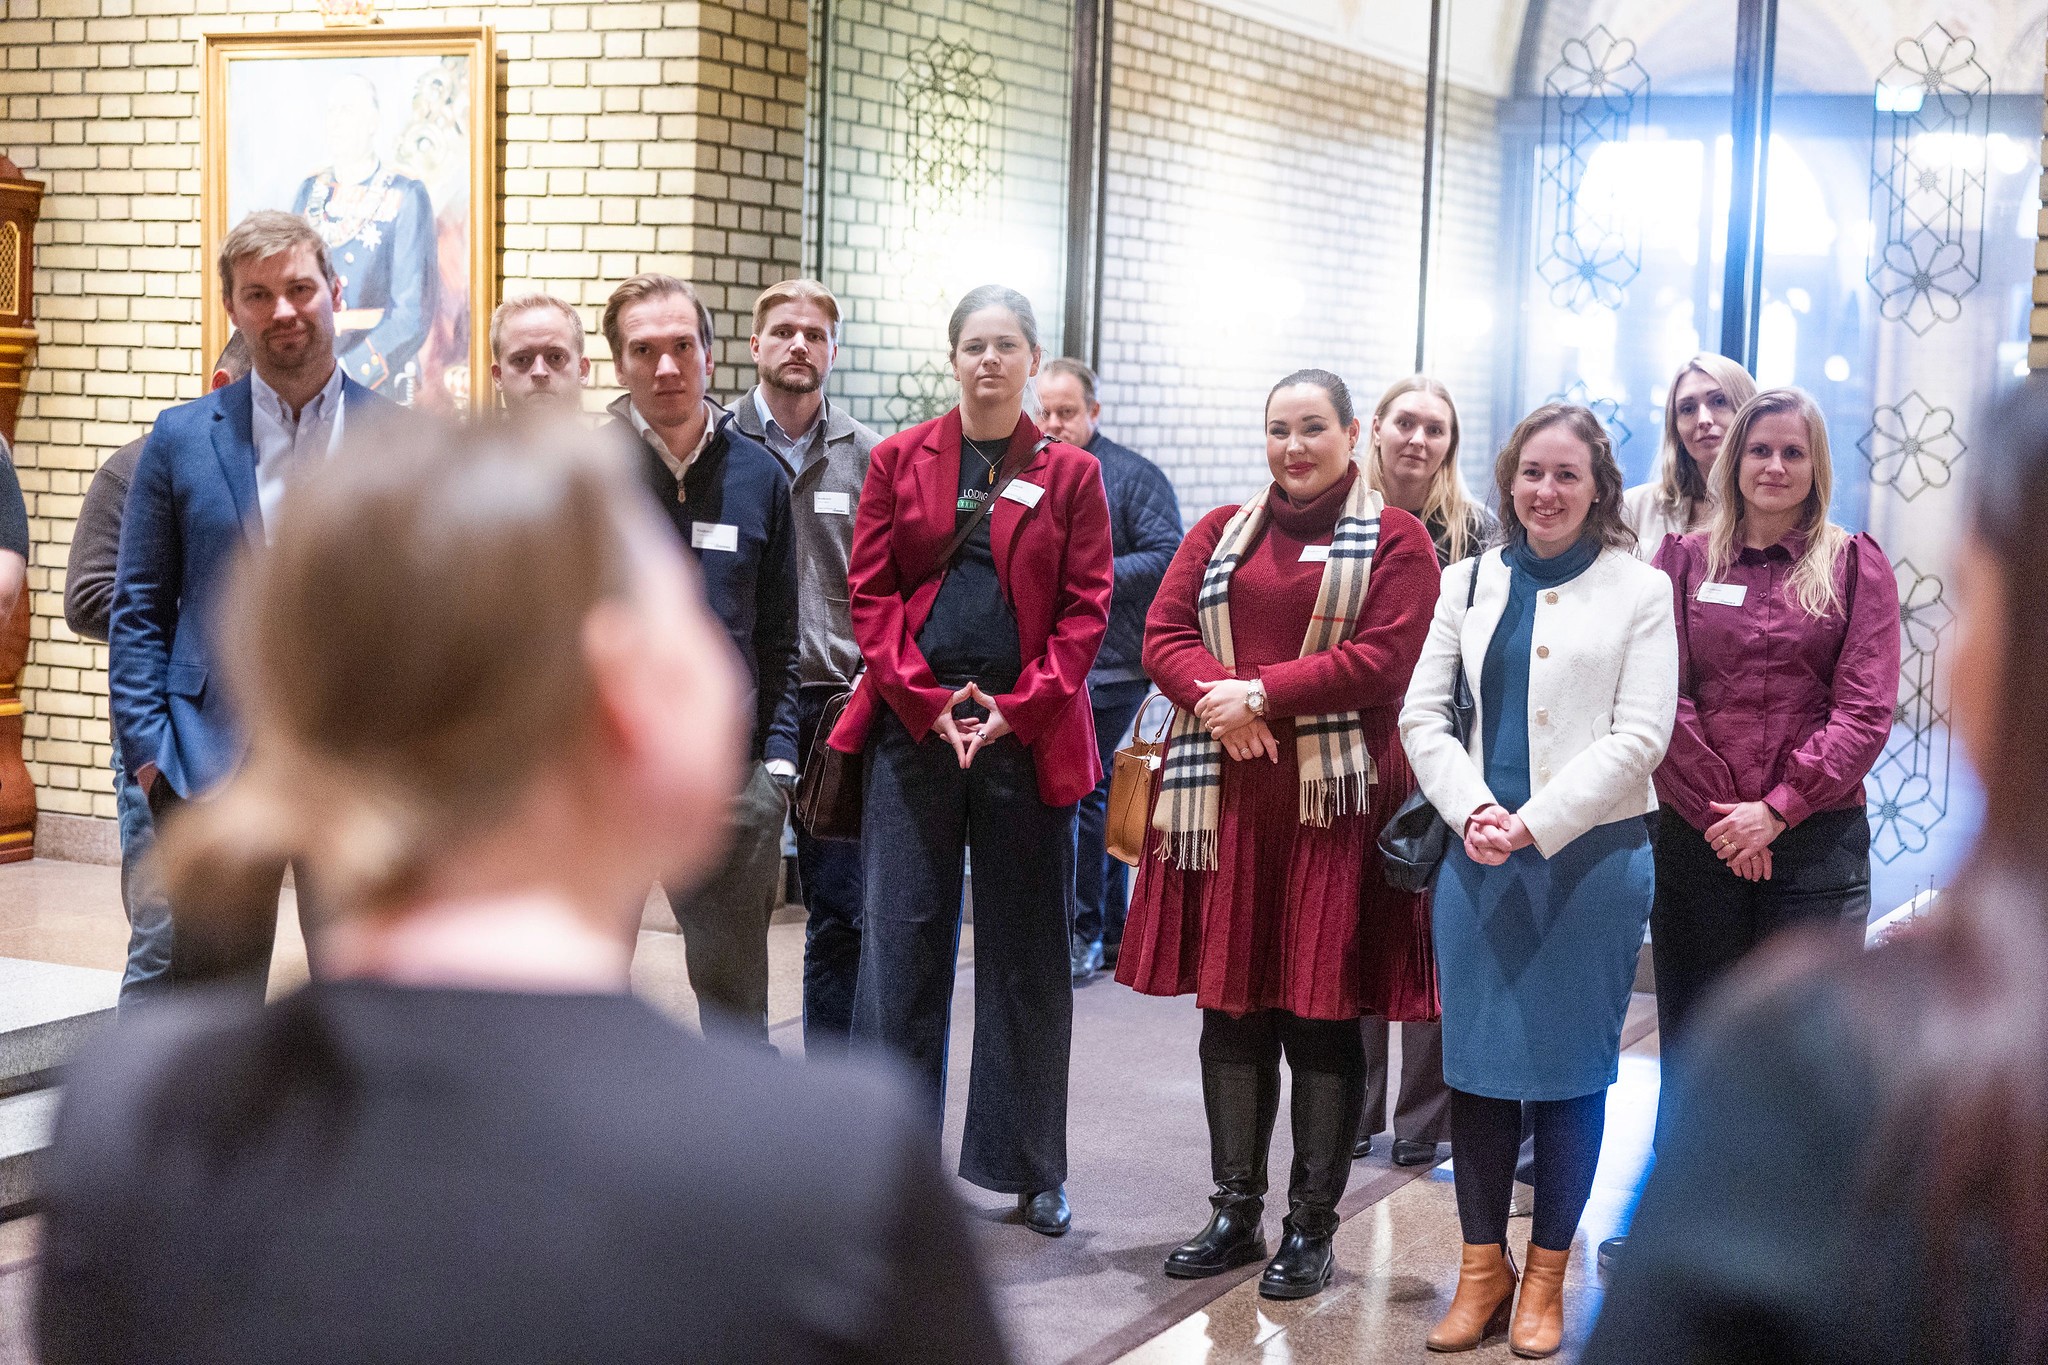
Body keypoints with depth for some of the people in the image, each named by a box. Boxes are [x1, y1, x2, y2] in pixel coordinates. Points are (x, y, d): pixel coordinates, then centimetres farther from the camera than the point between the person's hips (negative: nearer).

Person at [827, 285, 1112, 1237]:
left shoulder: (1071, 474, 6)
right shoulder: (899, 461, 7)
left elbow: (1086, 610, 1)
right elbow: (871, 593, 3)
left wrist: (1016, 711, -11)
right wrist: (930, 703, -9)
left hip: (1027, 736, 0)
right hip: (912, 730, 0)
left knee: (1027, 952, 6)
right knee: (901, 943, 1)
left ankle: (1031, 1168, 17)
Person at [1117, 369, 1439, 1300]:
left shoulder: (1393, 539, 2)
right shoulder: (1220, 534, 16)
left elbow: (1385, 658, -10)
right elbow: (1164, 635, 6)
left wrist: (1263, 694, -14)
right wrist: (1216, 696, -14)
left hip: (1335, 799, -4)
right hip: (1227, 797, 4)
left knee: (1323, 1012, 1)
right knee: (1229, 1001, 8)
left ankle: (1312, 1225, 12)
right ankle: (1235, 1213, 19)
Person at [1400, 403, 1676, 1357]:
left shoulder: (1641, 591, 1)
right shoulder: (1470, 582, 11)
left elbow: (1640, 735, -7)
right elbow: (1422, 714, 7)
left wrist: (1536, 822, -15)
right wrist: (1472, 812, -10)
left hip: (1594, 855, -3)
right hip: (1478, 855, 3)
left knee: (1570, 1063, 4)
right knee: (1477, 1057, 6)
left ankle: (1546, 1276, 16)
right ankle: (1482, 1268, 18)